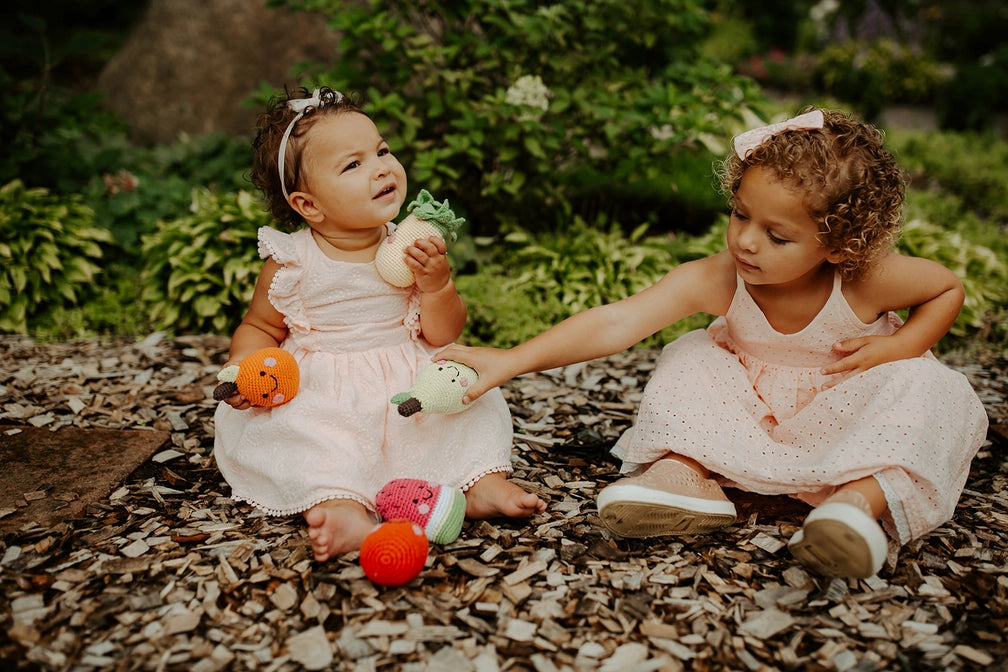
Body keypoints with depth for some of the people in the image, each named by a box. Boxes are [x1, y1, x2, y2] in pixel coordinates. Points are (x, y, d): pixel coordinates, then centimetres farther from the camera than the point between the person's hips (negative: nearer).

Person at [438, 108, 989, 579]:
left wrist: (898, 346, -23)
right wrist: (511, 361, -50)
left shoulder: (870, 280, -27)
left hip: (849, 406, -1)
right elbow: (616, 324, -41)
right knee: (691, 361, -18)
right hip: (754, 409, 1)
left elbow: (949, 288, -4)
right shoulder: (717, 280, -29)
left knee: (929, 388, -28)